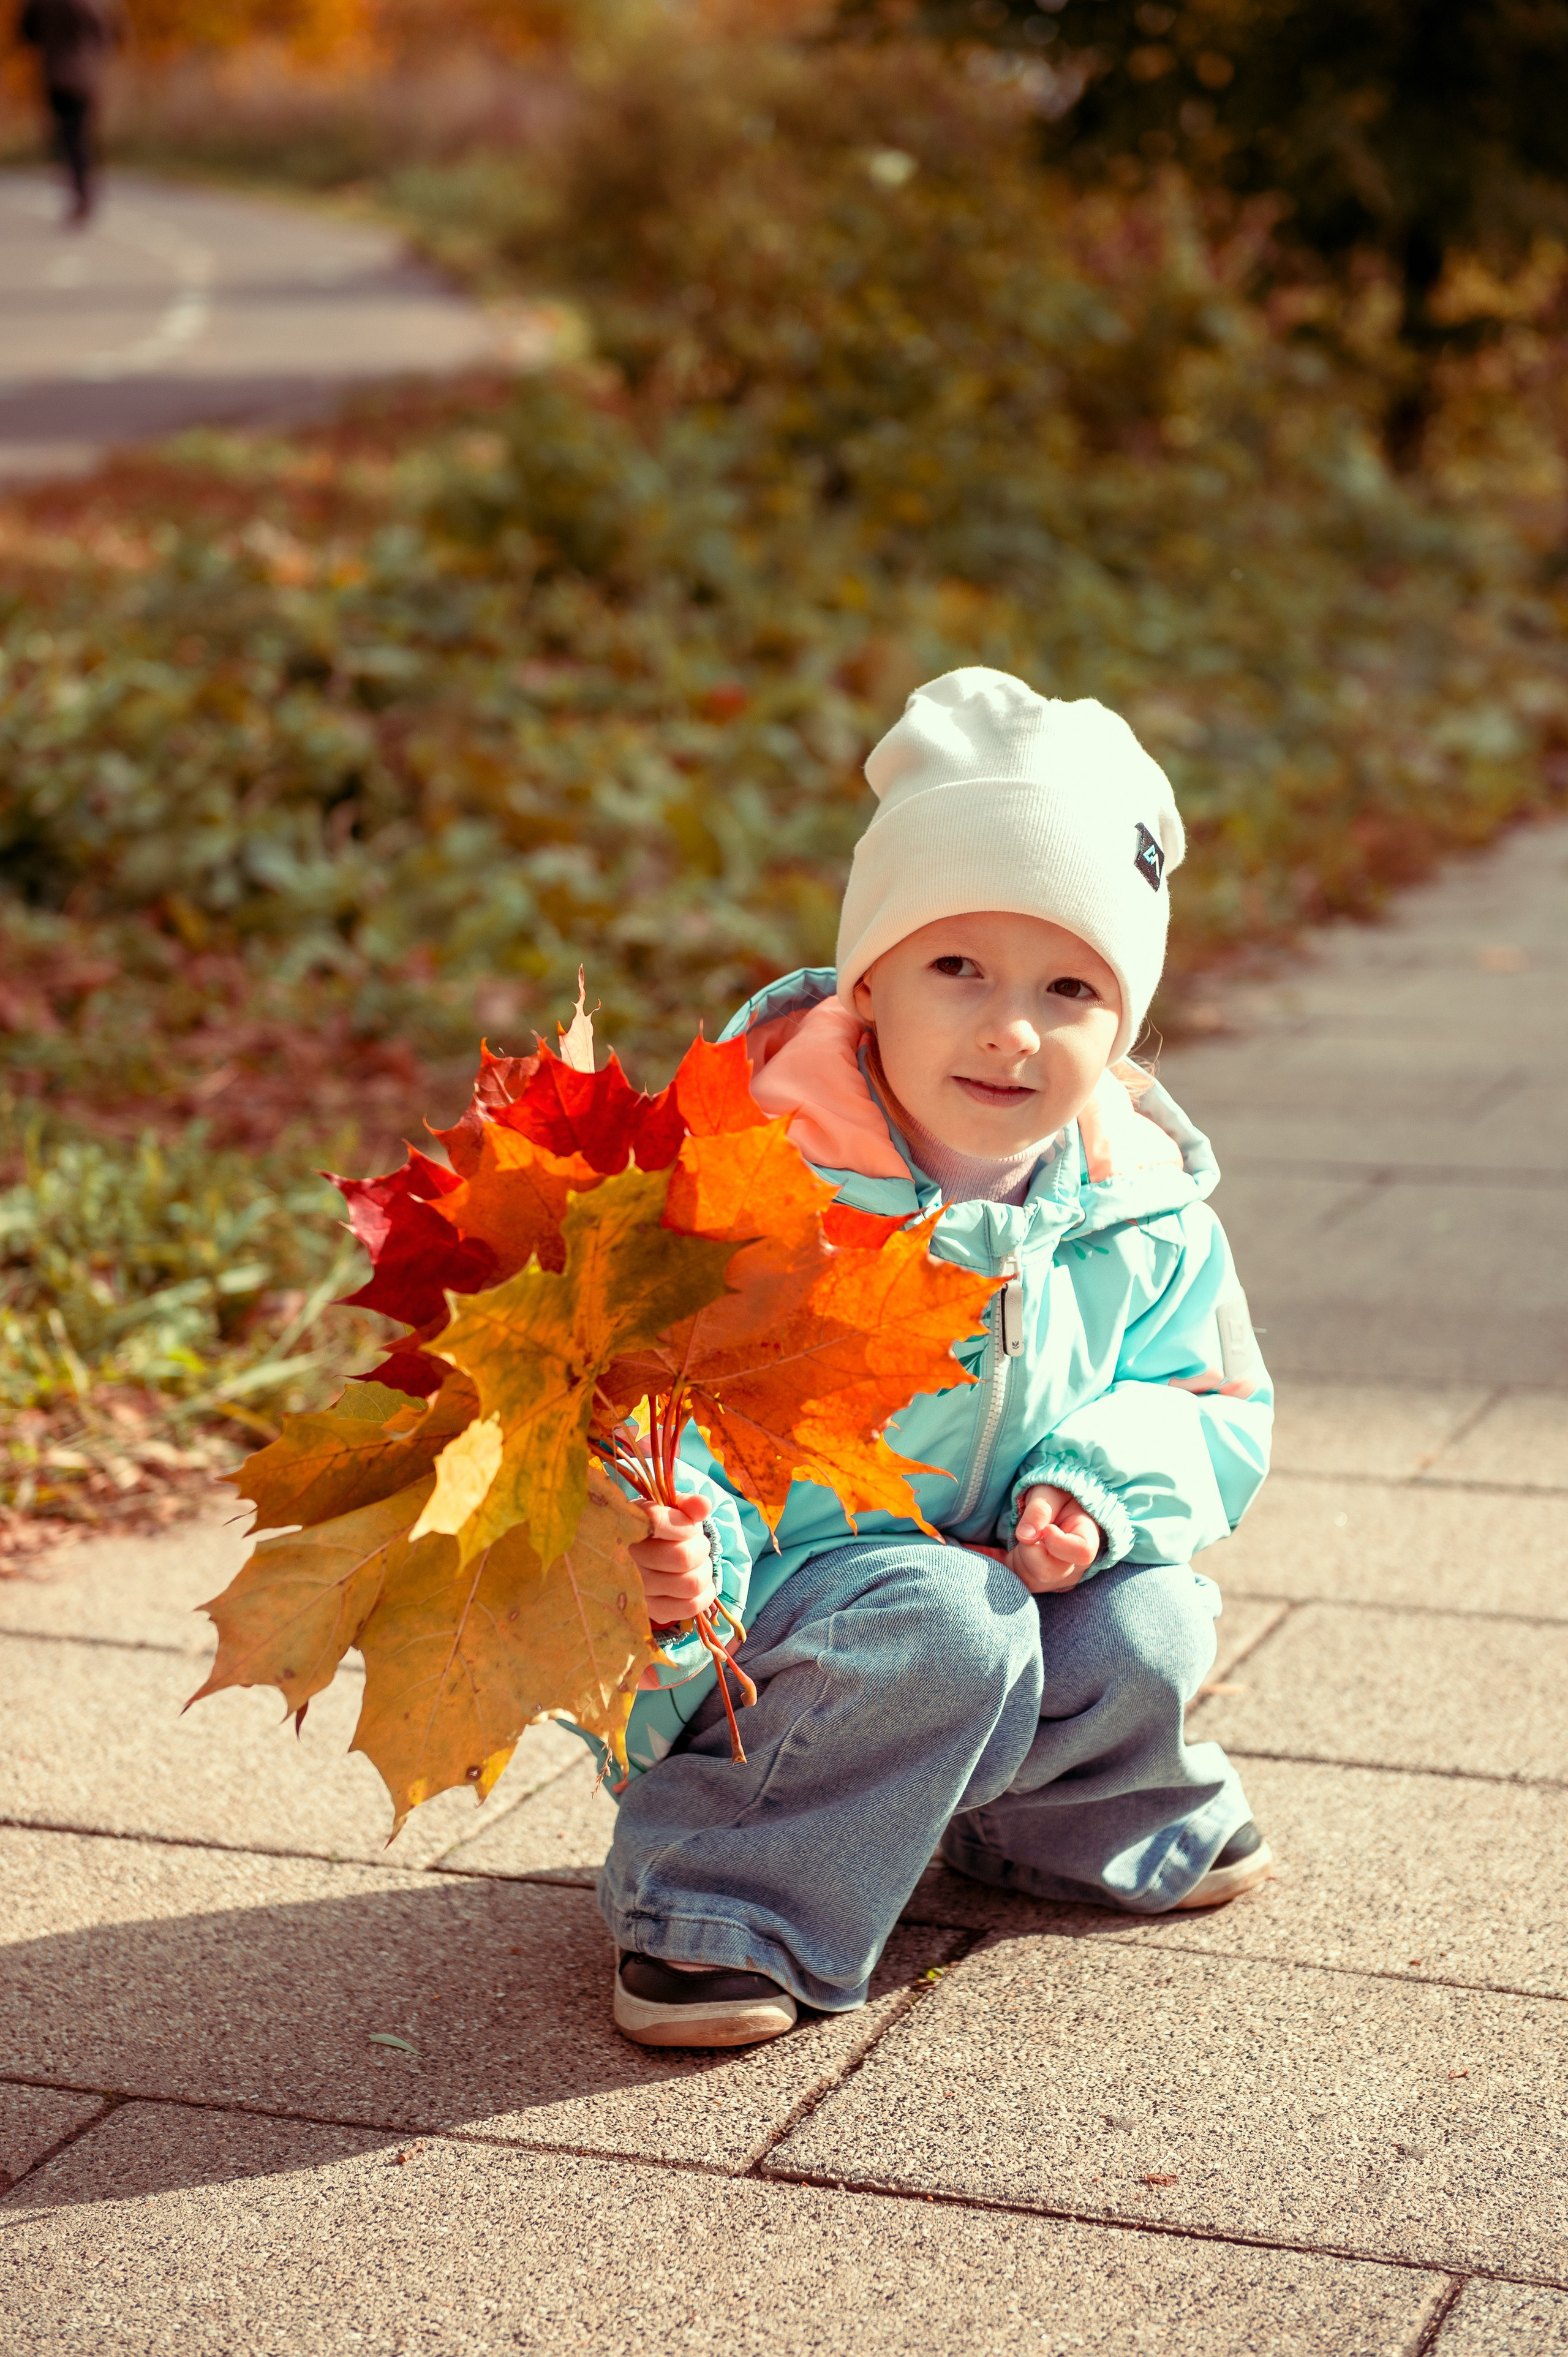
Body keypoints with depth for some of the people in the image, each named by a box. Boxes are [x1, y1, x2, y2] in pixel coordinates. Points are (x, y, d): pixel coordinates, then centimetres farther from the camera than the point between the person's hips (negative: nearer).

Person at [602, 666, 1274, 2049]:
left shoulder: (1143, 1214, -6)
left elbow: (1215, 1406, 6)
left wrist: (1100, 1488, -15)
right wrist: (680, 1548, -43)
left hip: (1019, 1575, 6)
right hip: (768, 1606, -5)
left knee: (1150, 1624, -19)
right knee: (951, 1628, -32)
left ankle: (1014, 1808, 15)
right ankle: (717, 1906, -16)